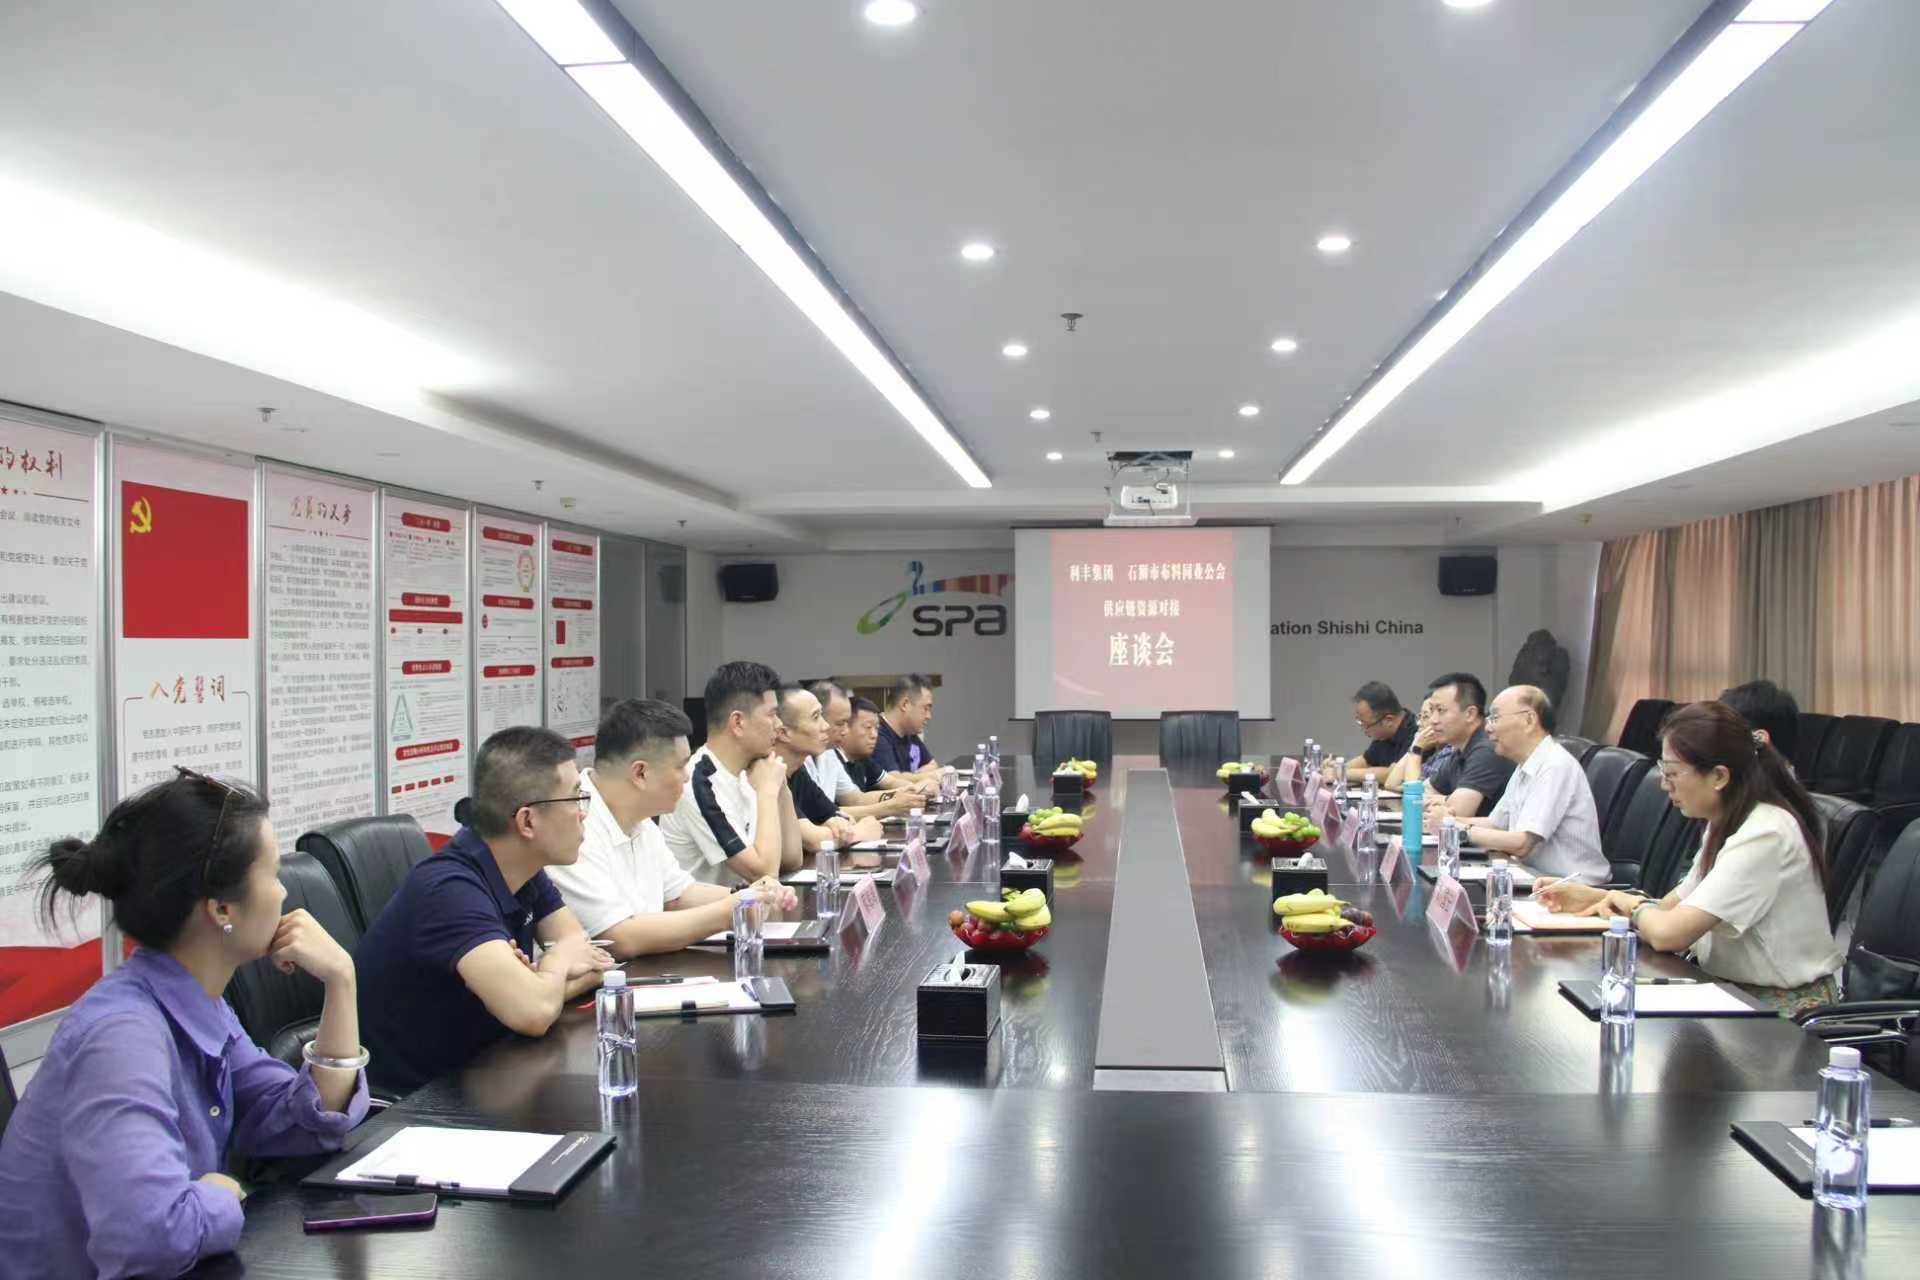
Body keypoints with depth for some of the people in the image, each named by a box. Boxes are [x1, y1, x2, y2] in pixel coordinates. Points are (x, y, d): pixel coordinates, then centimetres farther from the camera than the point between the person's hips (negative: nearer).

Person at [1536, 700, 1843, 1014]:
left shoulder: (1765, 835, -23)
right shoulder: (1728, 823, 7)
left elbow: (1667, 933, -27)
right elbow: (1674, 907, 10)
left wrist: (1637, 907, -6)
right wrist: (1592, 897, -1)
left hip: (1784, 1007, -7)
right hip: (1734, 989, 7)